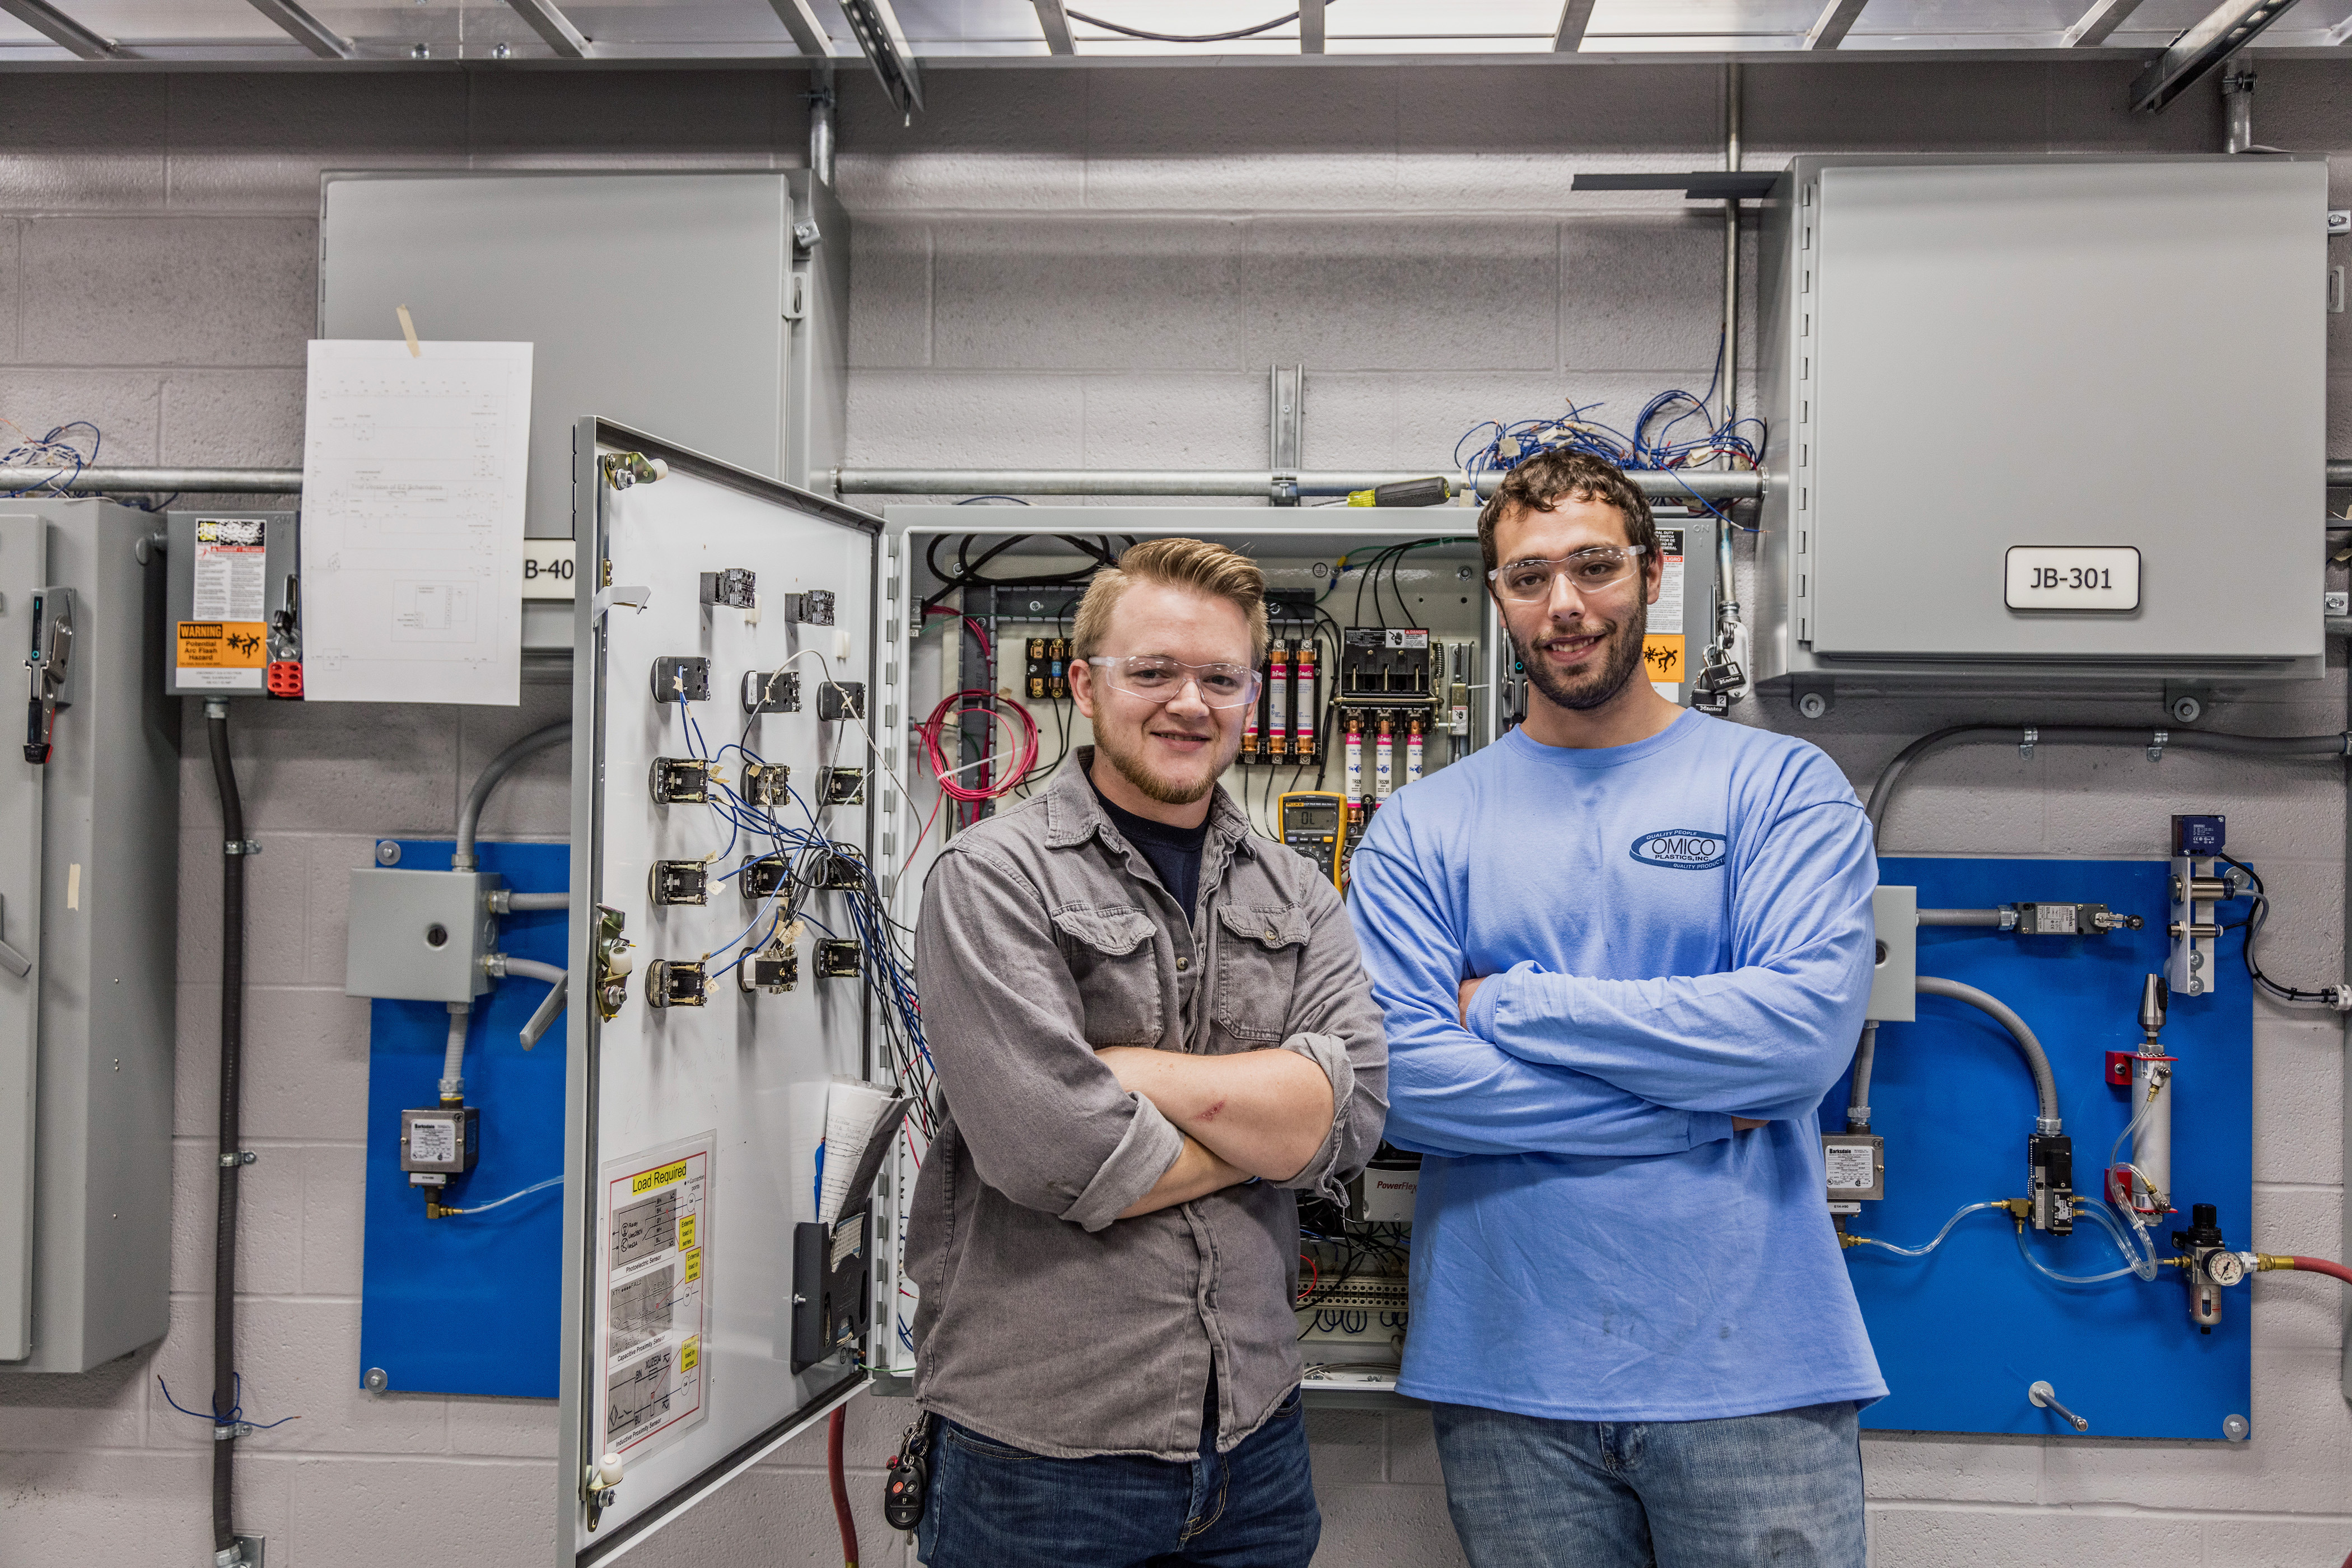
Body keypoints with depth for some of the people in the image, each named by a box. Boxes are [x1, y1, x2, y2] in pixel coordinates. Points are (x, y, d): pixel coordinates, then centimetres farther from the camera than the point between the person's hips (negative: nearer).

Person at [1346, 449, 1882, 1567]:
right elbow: (1399, 1076, -10)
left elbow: (1808, 1023, -14)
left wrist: (1511, 1004, -11)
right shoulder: (1419, 827, 2)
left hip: (1752, 1362, -1)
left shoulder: (1780, 785, 1)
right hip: (1505, 1372, 1)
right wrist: (1693, 1107, -11)